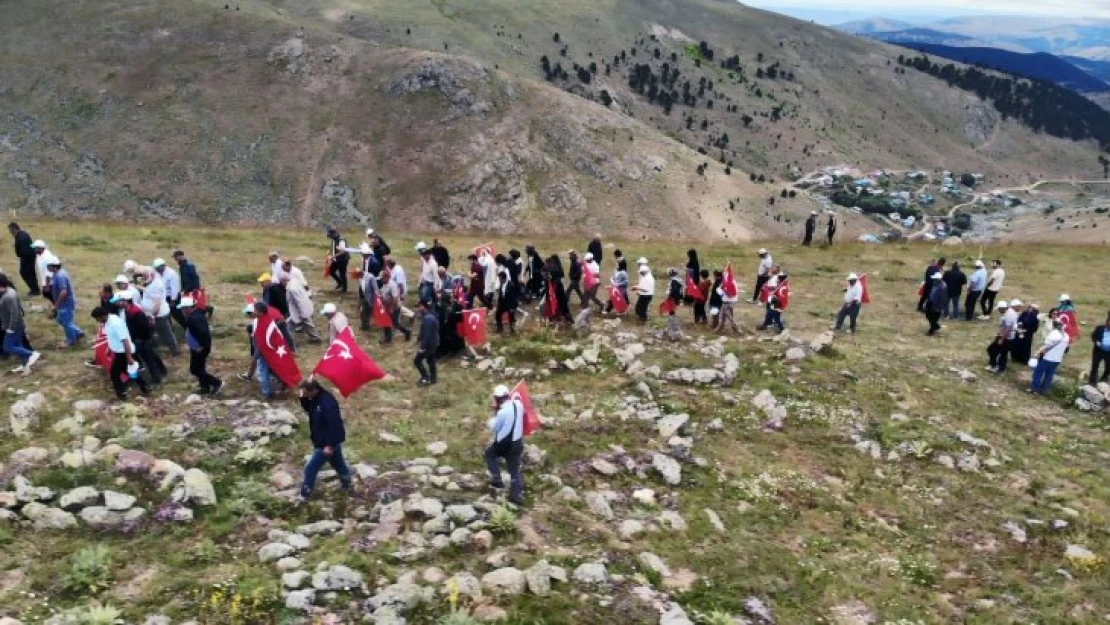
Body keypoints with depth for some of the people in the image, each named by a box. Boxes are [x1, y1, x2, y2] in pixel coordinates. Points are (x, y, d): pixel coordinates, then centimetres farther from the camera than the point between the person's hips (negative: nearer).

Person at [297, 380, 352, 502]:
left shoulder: (327, 403, -31)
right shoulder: (316, 399, -2)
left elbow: (334, 425, -30)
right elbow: (309, 409, 15)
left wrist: (330, 445, -27)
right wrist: (302, 398, -6)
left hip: (327, 443, -9)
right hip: (328, 441, 9)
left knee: (311, 467, -1)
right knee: (338, 463, 25)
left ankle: (305, 494, 12)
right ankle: (347, 485, 42)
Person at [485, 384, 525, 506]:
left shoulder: (503, 411, -24)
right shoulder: (518, 404, -3)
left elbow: (493, 427, -10)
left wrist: (495, 413, 2)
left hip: (505, 444, -6)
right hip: (517, 442, 6)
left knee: (490, 454, 23)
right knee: (515, 468, 15)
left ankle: (497, 480, 20)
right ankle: (517, 494, 19)